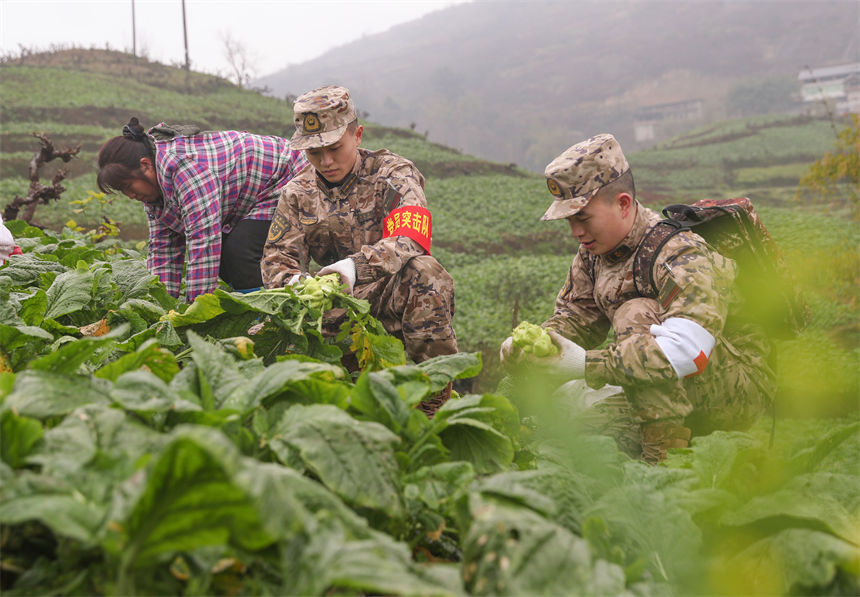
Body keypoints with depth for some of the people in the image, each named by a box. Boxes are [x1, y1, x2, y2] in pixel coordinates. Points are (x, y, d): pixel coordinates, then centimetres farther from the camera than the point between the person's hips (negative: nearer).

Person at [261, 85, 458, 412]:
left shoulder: (394, 174, -3)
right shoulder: (297, 193, 11)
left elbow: (409, 240, -22)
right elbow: (277, 256, 4)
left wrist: (357, 265, -42)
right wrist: (293, 281, -23)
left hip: (395, 298, -3)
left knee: (424, 271, -38)